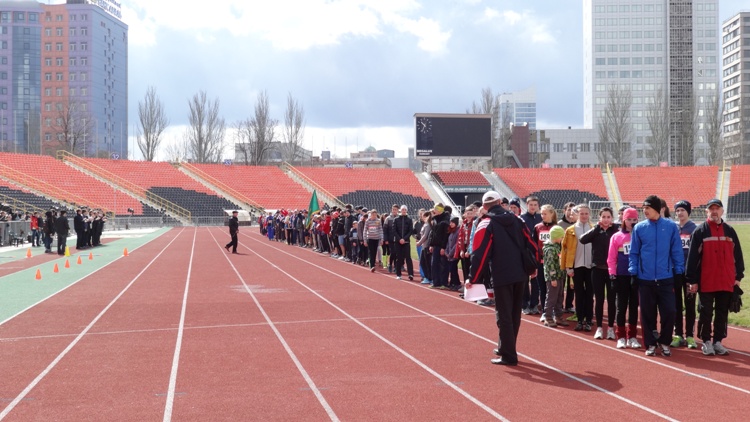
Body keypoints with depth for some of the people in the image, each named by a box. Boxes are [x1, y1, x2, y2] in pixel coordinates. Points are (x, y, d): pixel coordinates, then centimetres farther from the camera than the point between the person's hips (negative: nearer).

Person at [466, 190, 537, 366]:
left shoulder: (486, 224, -8)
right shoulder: (516, 220, 8)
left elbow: (480, 253, -12)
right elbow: (531, 244, 10)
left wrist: (472, 278, -6)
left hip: (502, 277, -6)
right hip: (520, 275, 6)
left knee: (504, 316, 0)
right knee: (514, 314, 17)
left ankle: (508, 356, 1)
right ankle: (505, 347, 30)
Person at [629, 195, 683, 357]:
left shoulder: (671, 226, -2)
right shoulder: (639, 228, 1)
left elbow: (676, 252, 1)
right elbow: (634, 253, 4)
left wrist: (679, 273, -1)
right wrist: (633, 272, -3)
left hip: (666, 279, -1)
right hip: (645, 279, 1)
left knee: (669, 312, -1)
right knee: (647, 313, 7)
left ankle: (664, 342, 20)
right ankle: (650, 344, 21)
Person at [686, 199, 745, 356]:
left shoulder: (729, 231, 9)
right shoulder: (700, 231, -2)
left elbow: (737, 255, 12)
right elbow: (692, 257, -4)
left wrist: (738, 276, 7)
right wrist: (692, 280, -7)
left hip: (726, 281, 3)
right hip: (706, 281, -3)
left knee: (722, 313, 9)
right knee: (706, 312, 3)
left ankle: (718, 341, 18)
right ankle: (706, 342, 14)